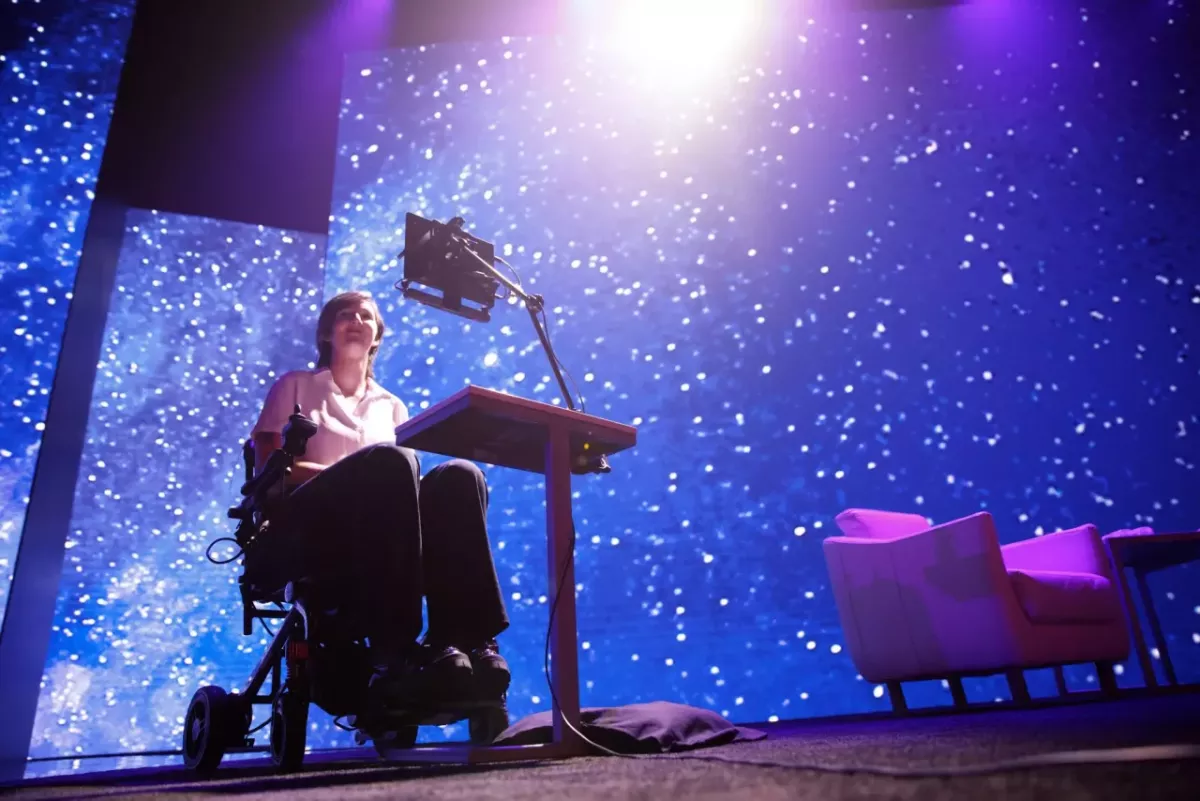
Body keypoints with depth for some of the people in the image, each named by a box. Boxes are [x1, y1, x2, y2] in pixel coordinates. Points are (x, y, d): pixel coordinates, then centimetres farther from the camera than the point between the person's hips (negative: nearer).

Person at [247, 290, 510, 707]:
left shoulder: (391, 405, 27)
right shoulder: (295, 386, 18)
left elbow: (406, 481, 16)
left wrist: (388, 479, -11)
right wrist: (359, 474, -13)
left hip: (379, 540, 3)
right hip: (302, 533, -3)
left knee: (458, 477, -27)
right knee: (388, 462, -35)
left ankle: (466, 643, -40)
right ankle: (395, 652, -44)